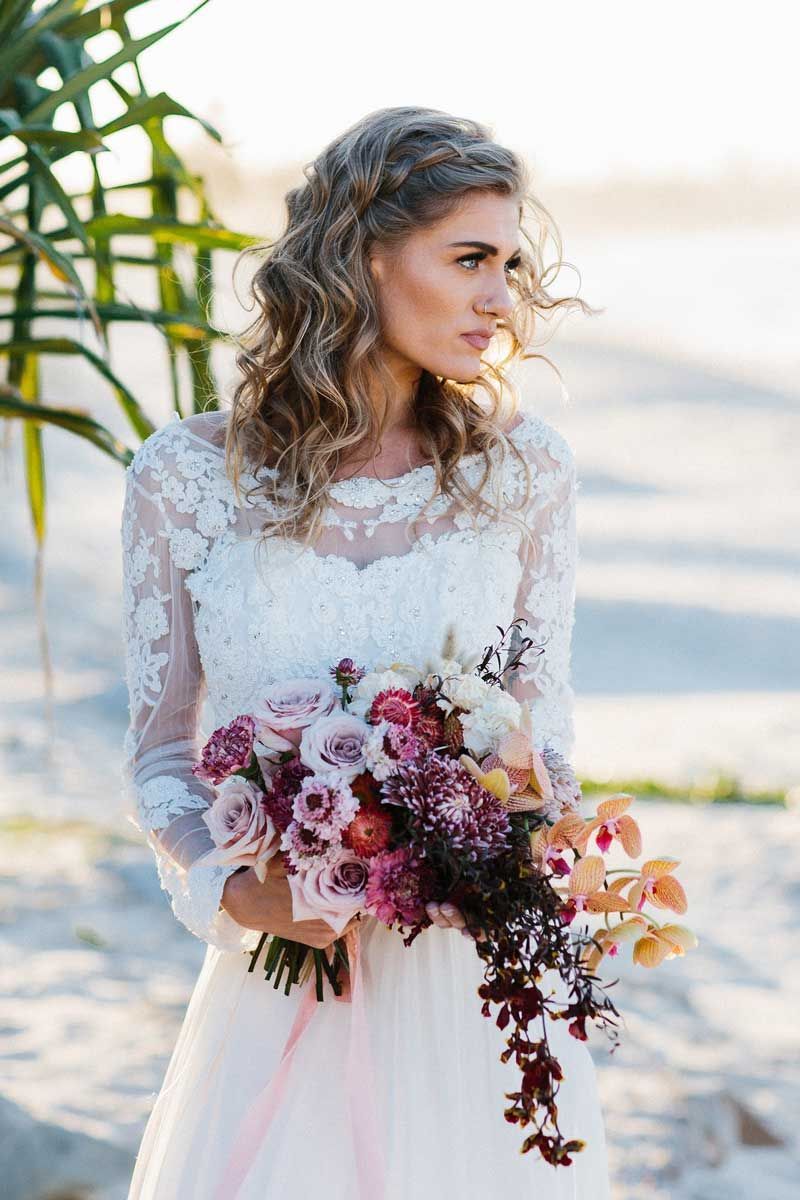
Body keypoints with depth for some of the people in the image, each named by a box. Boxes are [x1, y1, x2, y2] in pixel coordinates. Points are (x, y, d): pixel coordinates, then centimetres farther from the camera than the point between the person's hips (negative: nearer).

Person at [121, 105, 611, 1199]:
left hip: (476, 973, 1)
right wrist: (226, 890, -15)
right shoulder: (186, 478, -4)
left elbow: (543, 709, 7)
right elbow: (161, 746, 2)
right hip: (278, 974, -1)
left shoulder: (523, 467, -1)